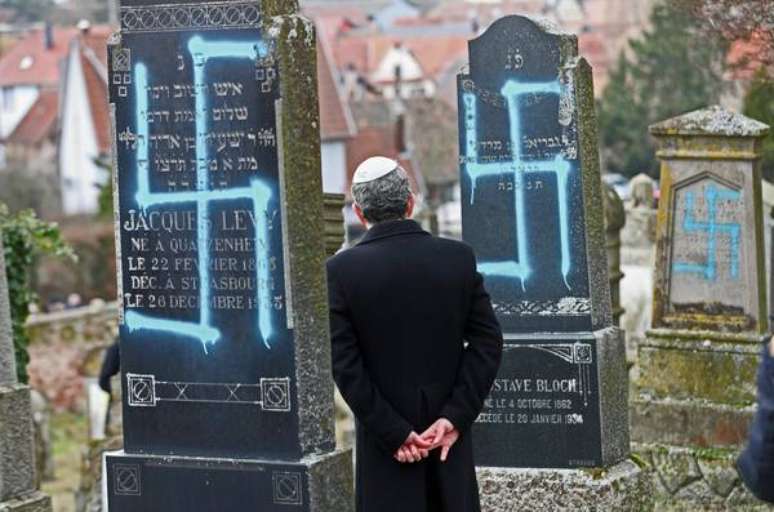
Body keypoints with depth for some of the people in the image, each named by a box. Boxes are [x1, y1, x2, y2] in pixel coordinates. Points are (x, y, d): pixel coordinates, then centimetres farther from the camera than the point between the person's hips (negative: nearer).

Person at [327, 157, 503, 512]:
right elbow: (488, 342, -5)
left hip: (383, 439, -2)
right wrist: (455, 417, -7)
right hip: (450, 433, 3)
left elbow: (344, 363, -12)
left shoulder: (341, 270, -8)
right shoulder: (459, 258, -1)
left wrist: (393, 433, -10)